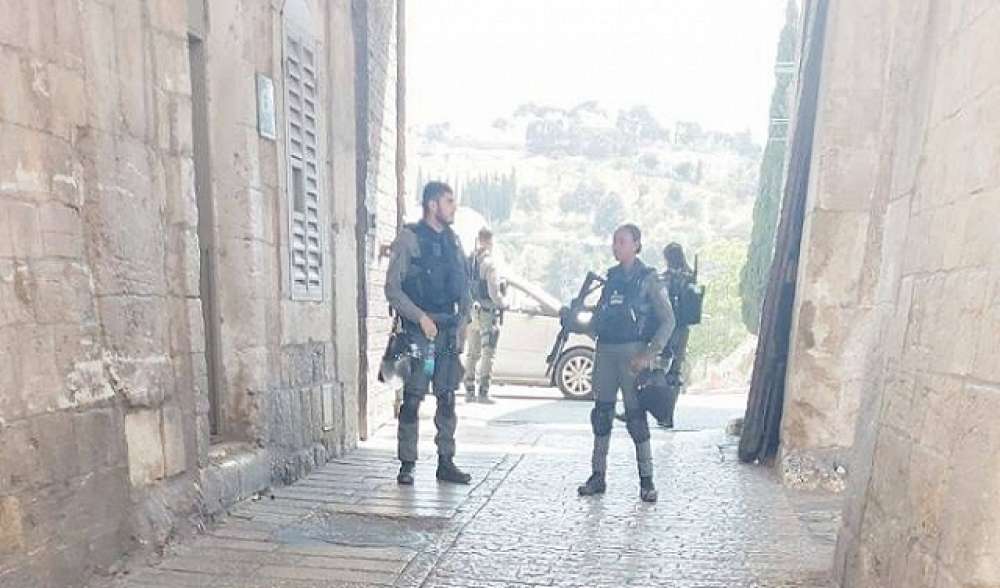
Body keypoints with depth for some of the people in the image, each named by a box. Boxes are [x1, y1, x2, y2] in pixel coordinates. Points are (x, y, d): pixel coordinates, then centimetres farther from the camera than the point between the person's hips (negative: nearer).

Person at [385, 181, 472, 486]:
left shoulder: (453, 241, 14)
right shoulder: (408, 238, -4)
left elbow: (464, 287, 18)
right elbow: (392, 288, -9)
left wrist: (461, 321, 7)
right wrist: (421, 317, -15)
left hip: (449, 330, 6)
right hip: (419, 329, -5)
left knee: (447, 399, 8)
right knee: (412, 399, -2)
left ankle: (446, 462, 17)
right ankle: (406, 464, 10)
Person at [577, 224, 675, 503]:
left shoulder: (648, 279, -3)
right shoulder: (612, 276, 13)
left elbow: (667, 321, -7)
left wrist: (649, 355, -14)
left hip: (632, 352, -5)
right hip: (605, 351, 5)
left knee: (636, 415, -2)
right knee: (601, 413, 7)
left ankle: (646, 480, 11)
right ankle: (598, 476, 17)